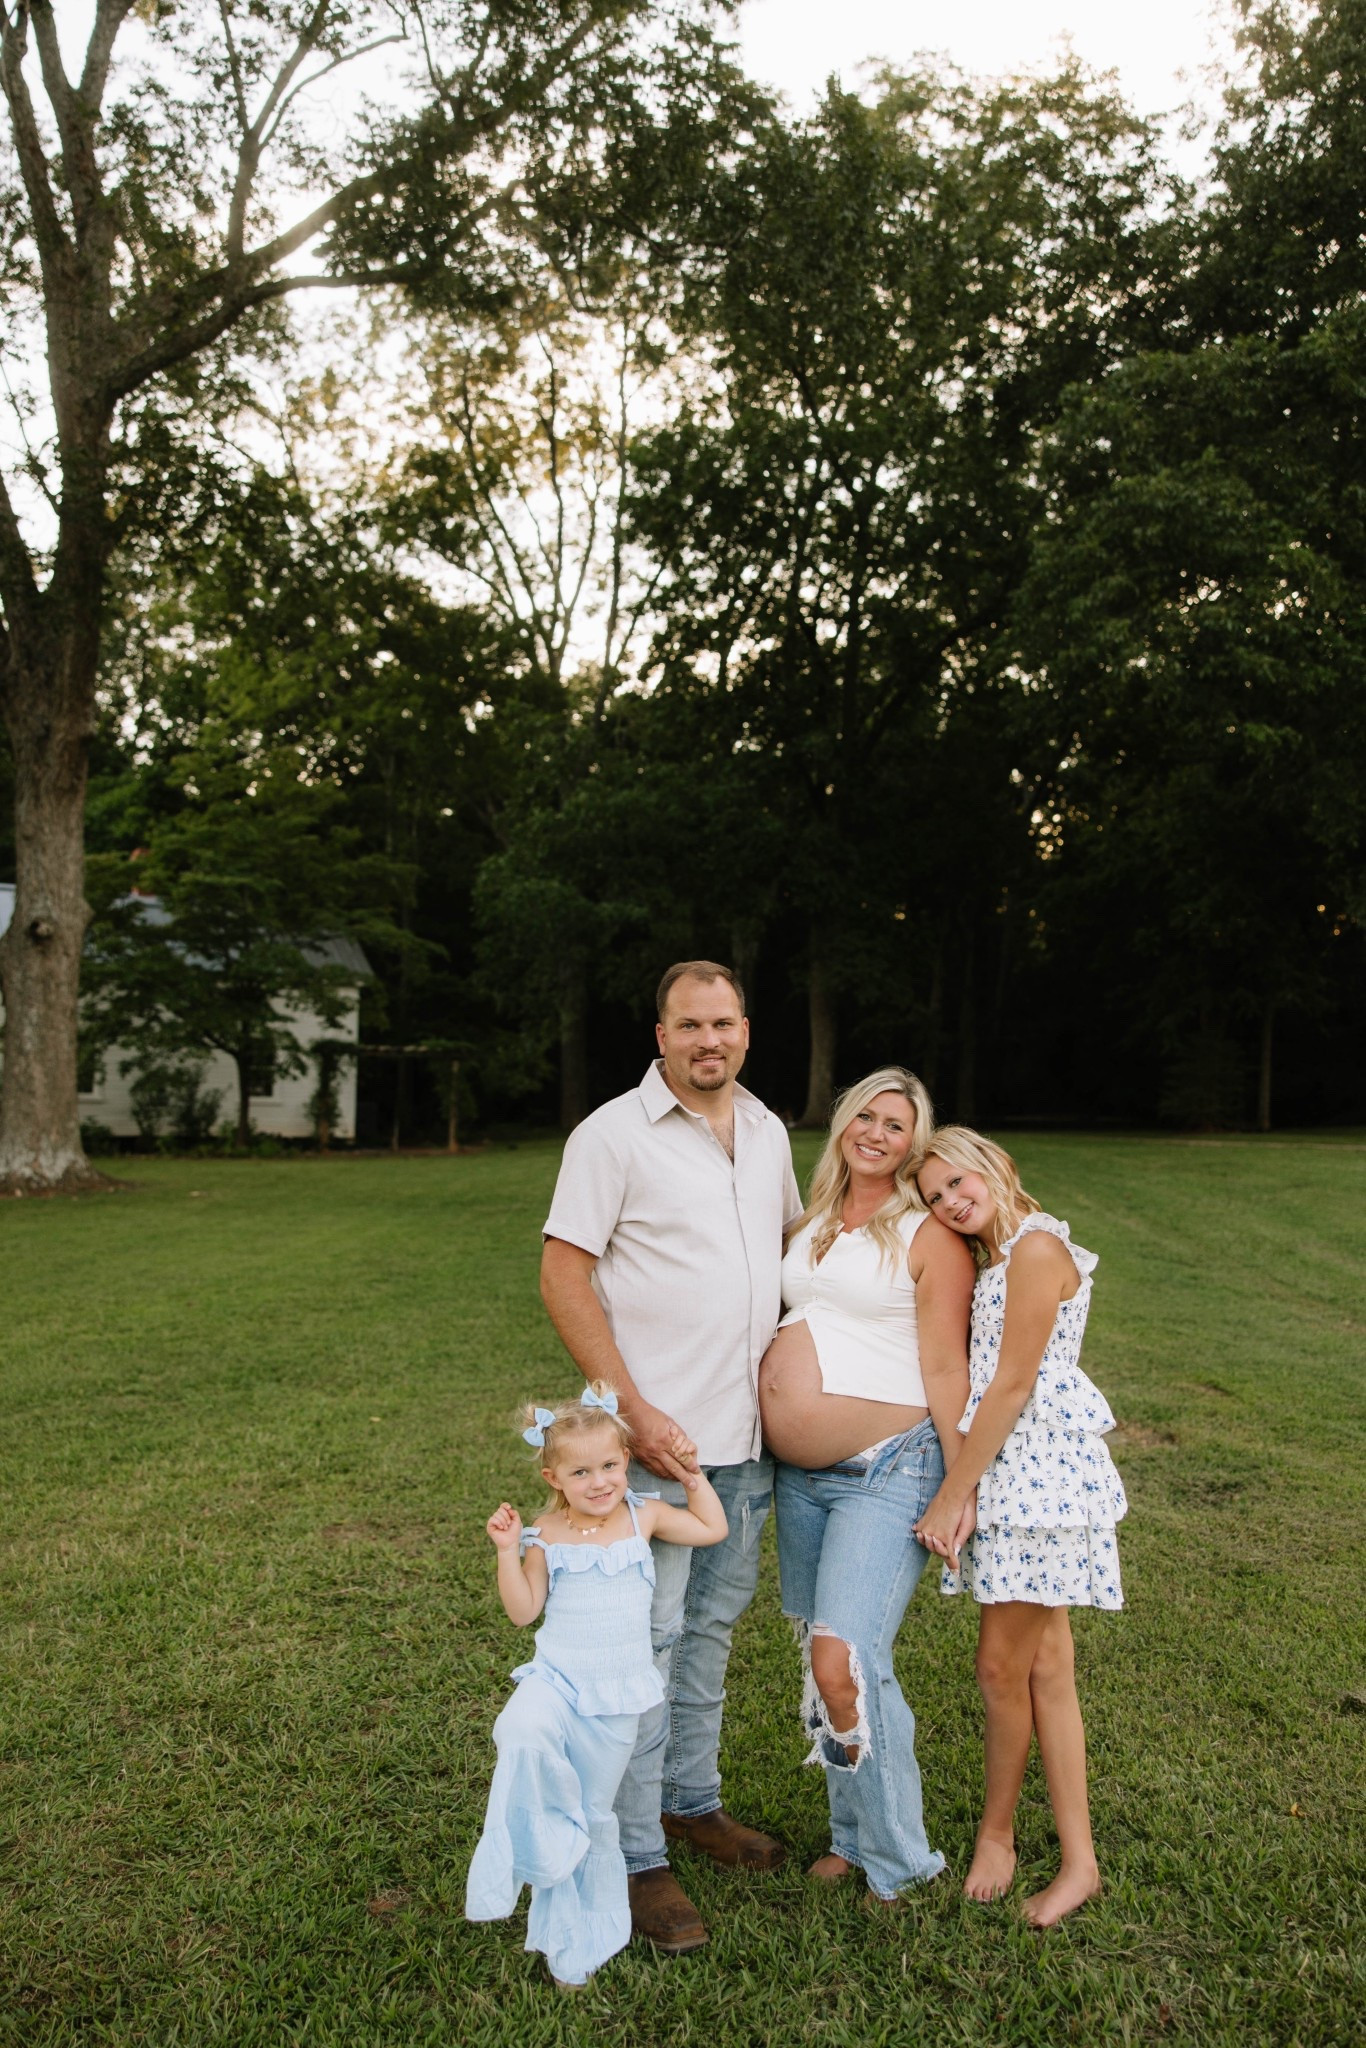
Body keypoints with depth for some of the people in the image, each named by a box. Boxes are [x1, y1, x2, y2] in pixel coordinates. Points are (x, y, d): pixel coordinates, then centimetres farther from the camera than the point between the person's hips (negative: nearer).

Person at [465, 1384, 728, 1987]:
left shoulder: (644, 1517, 0)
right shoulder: (548, 1537, -5)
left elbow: (714, 1529, 10)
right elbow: (523, 1611, -2)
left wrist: (693, 1474, 4)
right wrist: (509, 1552, -15)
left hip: (617, 1694, 1)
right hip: (556, 1679, -1)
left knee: (595, 1811, 10)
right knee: (523, 1732, -37)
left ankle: (580, 1938, 30)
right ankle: (541, 1843, -14)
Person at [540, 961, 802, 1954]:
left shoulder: (767, 1132, 9)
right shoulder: (613, 1135, -11)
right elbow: (564, 1278, -13)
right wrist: (632, 1408, -18)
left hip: (749, 1433, 7)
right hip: (658, 1434, -6)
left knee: (715, 1622, 19)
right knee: (646, 1637, 0)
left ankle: (693, 1799, 37)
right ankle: (637, 1857, 14)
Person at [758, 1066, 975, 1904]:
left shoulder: (930, 1236, -8)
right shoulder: (812, 1223, 12)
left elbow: (946, 1369, -10)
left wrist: (961, 1488, -12)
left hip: (888, 1473, -7)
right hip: (800, 1477, 7)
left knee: (845, 1660, -13)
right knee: (822, 1659, 13)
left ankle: (898, 1860, 7)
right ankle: (852, 1833, 30)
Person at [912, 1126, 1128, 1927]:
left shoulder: (1037, 1248, -15)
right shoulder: (1001, 1256, 15)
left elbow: (1012, 1386, -16)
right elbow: (992, 1383, 10)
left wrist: (953, 1494, -12)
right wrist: (965, 1487, -1)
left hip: (1043, 1469, -9)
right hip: (1013, 1467, 9)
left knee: (1004, 1665, 1)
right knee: (1045, 1667, 12)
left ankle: (997, 1832, 21)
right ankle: (1078, 1859, 21)